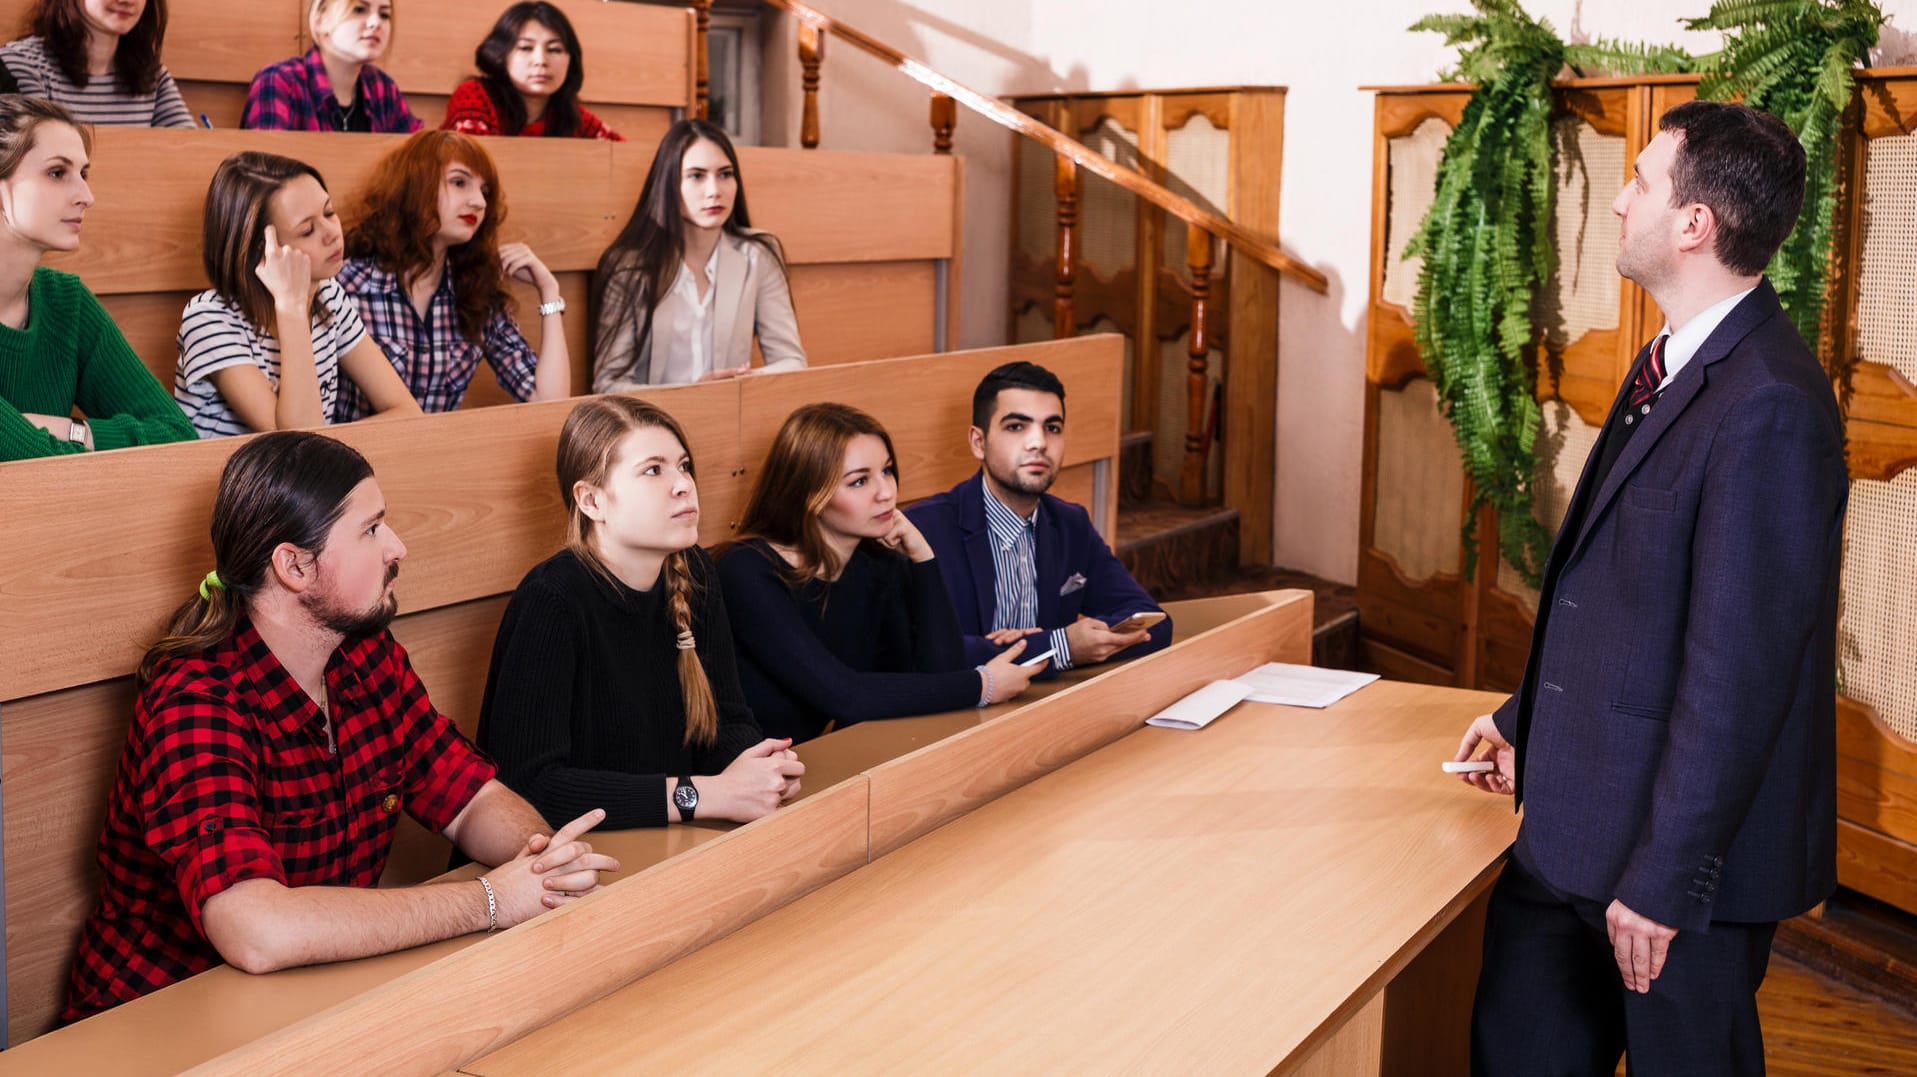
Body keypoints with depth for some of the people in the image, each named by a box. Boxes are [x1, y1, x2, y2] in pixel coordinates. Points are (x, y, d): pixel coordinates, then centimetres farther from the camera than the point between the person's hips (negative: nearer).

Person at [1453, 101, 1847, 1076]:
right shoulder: (1667, 364, 8)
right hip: (1574, 822, 9)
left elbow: (1740, 665, -24)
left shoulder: (1767, 408, -23)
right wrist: (1531, 715, 19)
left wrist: (1664, 878, -20)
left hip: (1681, 849, -9)